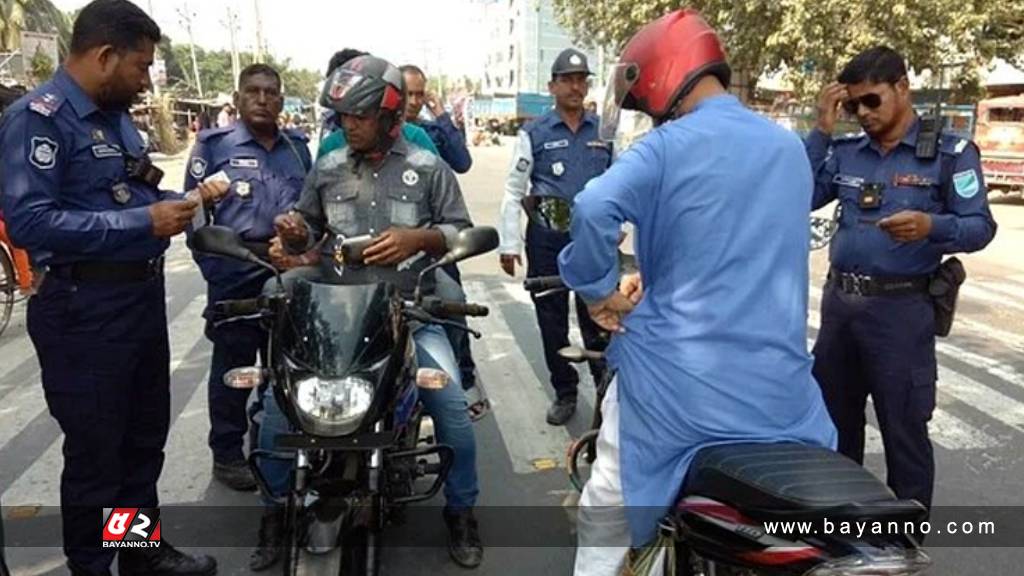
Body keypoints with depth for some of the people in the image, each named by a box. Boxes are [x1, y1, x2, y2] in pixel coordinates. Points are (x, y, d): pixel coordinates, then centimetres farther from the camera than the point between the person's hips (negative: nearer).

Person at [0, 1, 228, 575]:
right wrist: (143, 222, -27)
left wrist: (183, 201, 4)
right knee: (95, 454, 5)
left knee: (145, 438, 20)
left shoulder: (116, 115, 12)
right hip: (86, 310, -9)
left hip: (143, 296, 9)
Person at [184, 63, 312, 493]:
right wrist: (215, 270, -11)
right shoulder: (214, 146, -1)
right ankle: (226, 453, 16)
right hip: (236, 273, -4)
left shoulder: (298, 147, 13)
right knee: (233, 367, 3)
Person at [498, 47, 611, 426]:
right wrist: (509, 244, -4)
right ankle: (564, 393, 23)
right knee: (552, 321, 8)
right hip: (547, 238, 0)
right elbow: (513, 191, 0)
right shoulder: (534, 134, 1)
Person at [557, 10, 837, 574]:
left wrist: (599, 292, -12)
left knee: (608, 515, 17)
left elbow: (593, 210, -30)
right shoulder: (790, 147, 9)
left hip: (676, 375, -5)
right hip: (778, 378, 5)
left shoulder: (667, 147, -12)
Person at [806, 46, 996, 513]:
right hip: (838, 302, 5)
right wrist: (821, 130, -4)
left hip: (900, 309, -4)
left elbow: (981, 227, -8)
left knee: (904, 432, 5)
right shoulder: (844, 152, 7)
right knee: (833, 425, 17)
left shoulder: (950, 152, -3)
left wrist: (931, 226, -29)